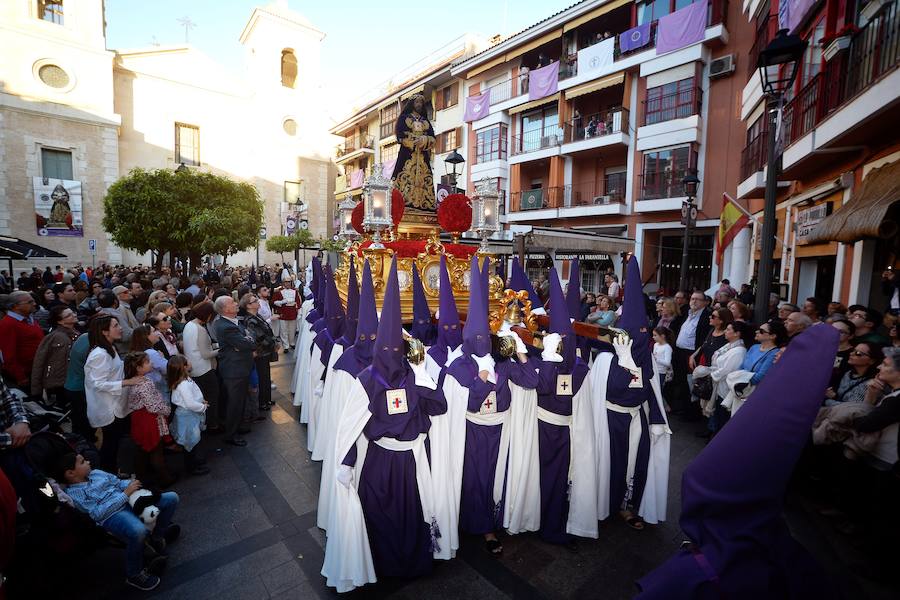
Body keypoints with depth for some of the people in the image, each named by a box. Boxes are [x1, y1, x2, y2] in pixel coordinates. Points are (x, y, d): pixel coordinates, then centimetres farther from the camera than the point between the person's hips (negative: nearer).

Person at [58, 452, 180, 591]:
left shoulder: (96, 473, 15)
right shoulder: (73, 494, -5)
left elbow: (118, 482, 19)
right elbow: (98, 513, -14)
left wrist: (131, 483, -3)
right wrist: (125, 494, -17)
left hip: (131, 501, 7)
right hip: (112, 516, -7)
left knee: (171, 498, -6)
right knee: (138, 531, -38)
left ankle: (156, 538, 13)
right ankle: (134, 574, -11)